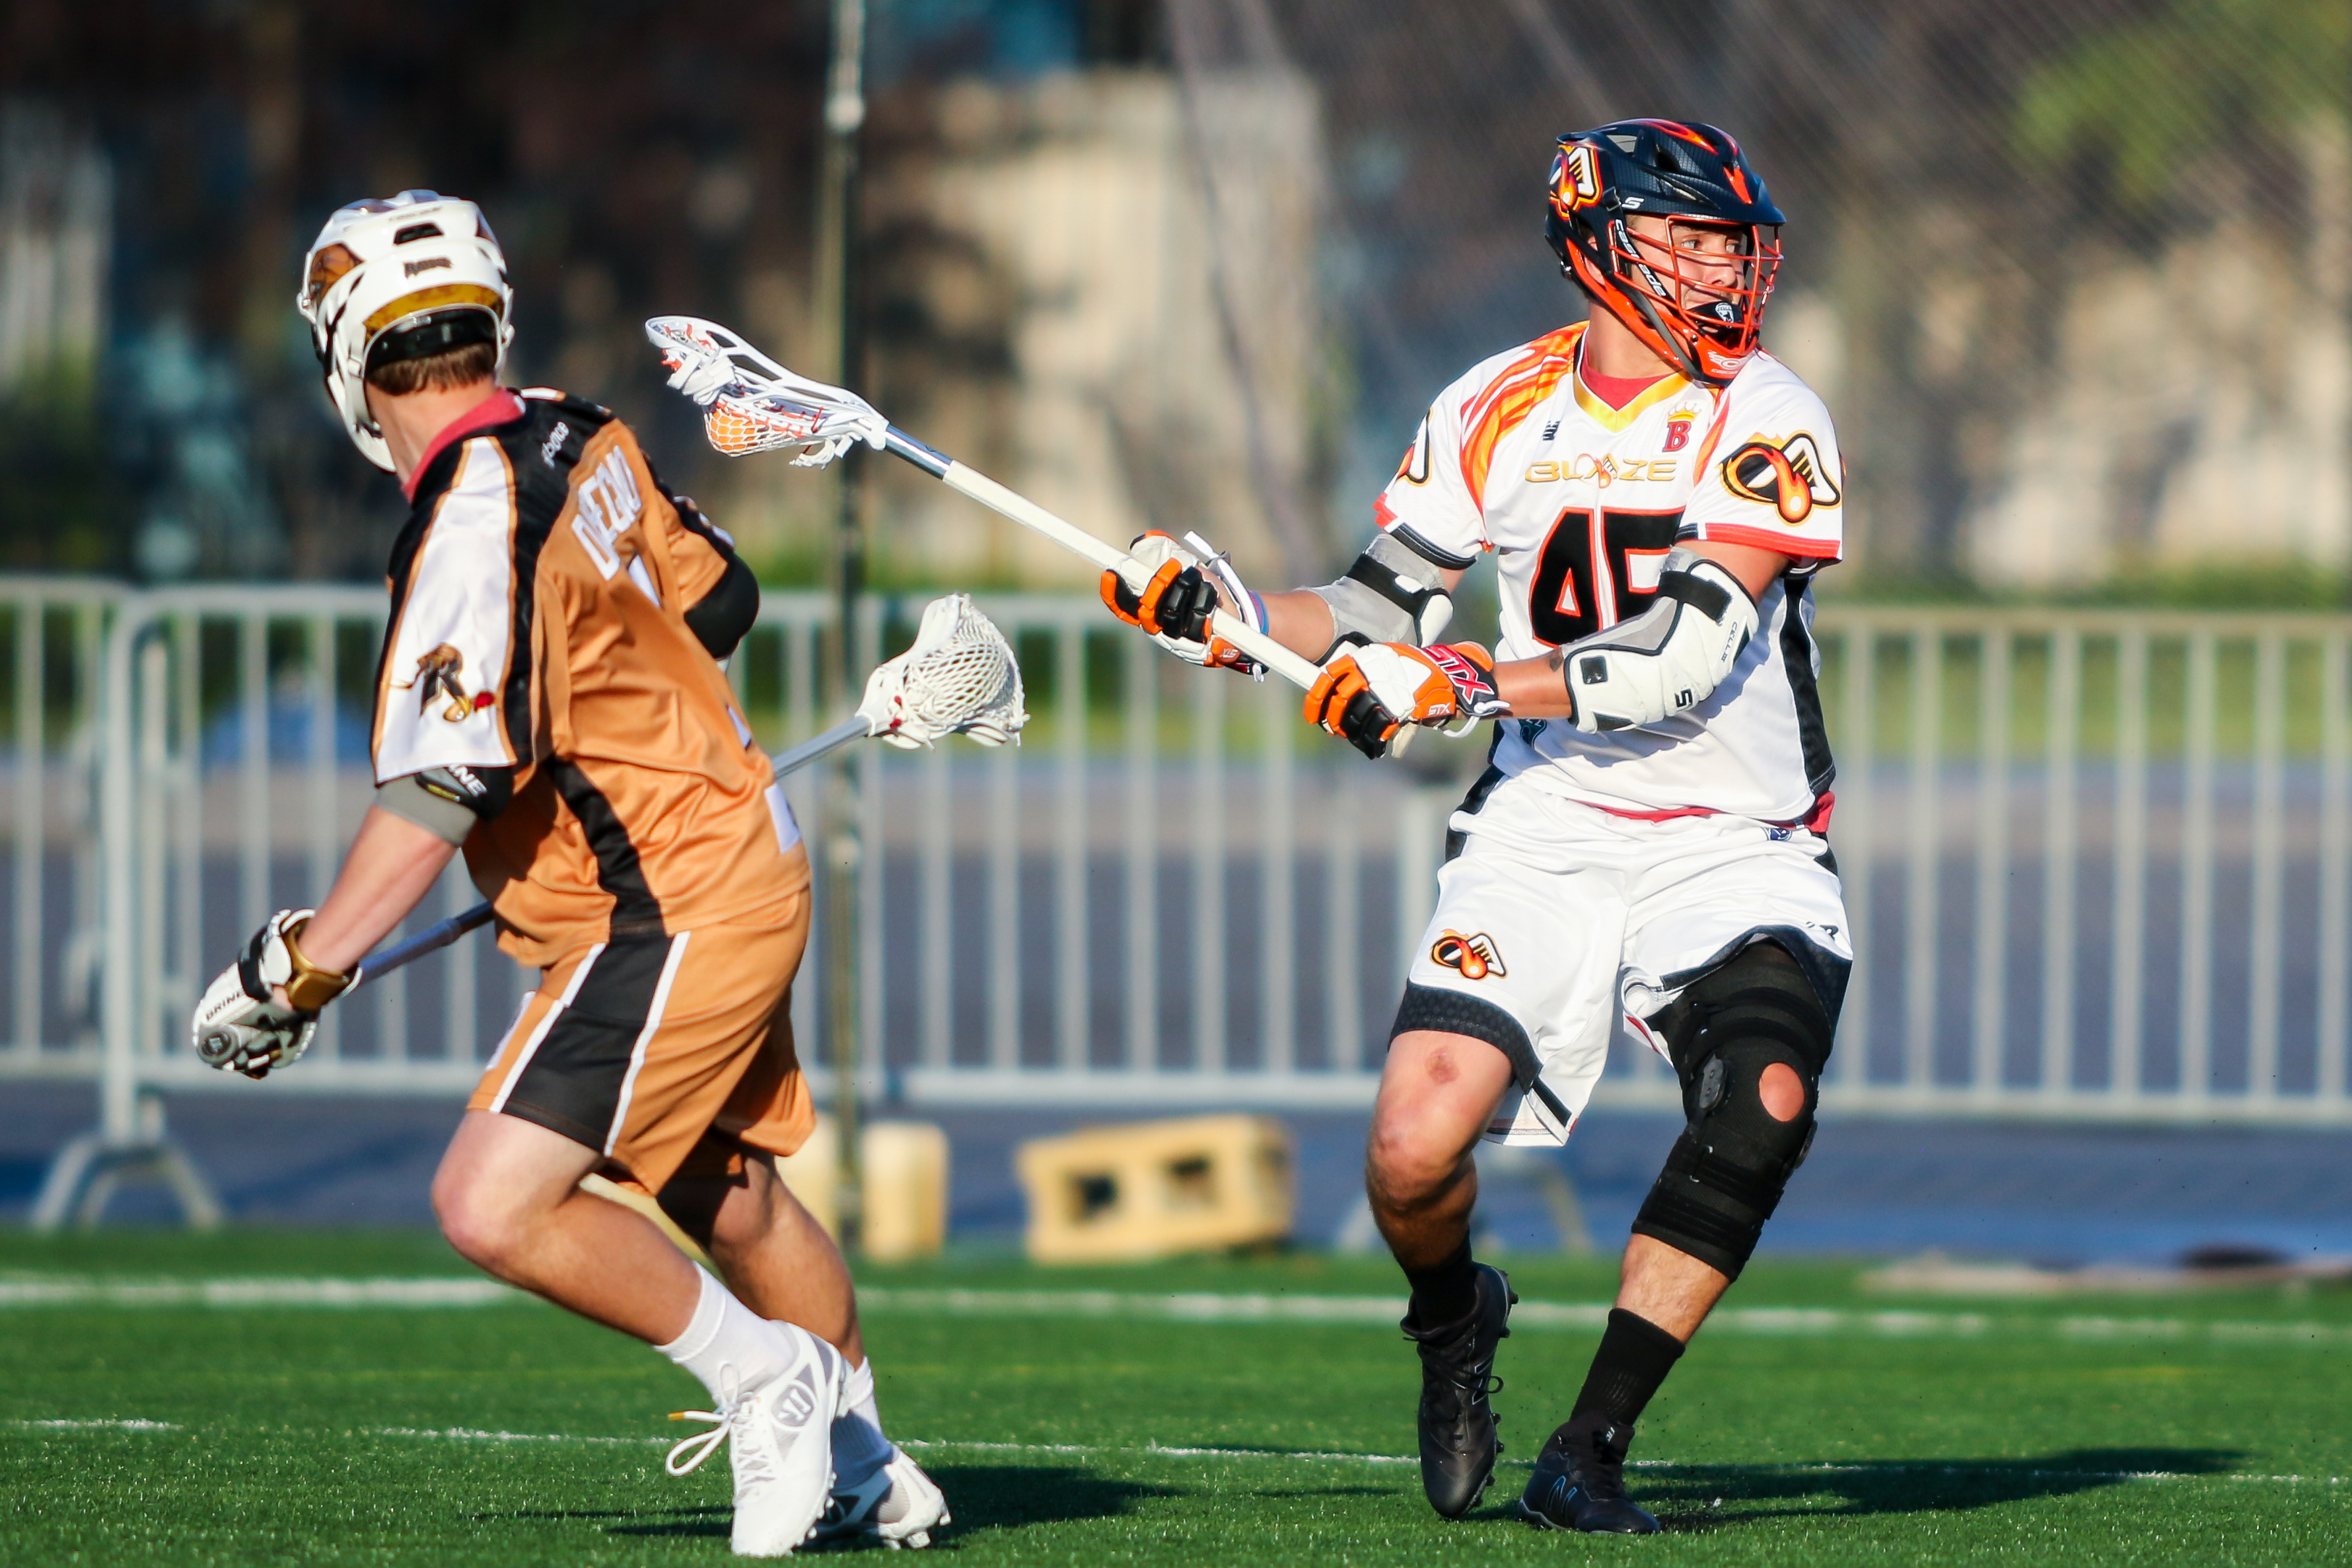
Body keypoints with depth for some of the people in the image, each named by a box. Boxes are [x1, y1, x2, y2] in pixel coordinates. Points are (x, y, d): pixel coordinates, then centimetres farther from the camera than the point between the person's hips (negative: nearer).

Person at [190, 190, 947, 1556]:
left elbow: (439, 791, -27)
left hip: (672, 916, -10)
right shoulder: (579, 442, 2)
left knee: (495, 1207, -16)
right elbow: (718, 598, 17)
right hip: (747, 865, 10)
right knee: (730, 1199, 24)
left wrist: (303, 970, -23)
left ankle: (763, 1375, -1)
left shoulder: (476, 522, -24)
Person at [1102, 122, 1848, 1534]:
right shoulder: (1497, 412, 3)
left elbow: (1679, 666, -20)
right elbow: (1381, 619, 12)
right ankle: (1453, 1323, 22)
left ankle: (1591, 1450, -17)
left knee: (1764, 1105, -28)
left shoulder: (1764, 424, -9)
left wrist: (1468, 683, -25)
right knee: (1415, 1156, -15)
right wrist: (1220, 612, -4)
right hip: (1546, 826, 2)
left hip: (1733, 848, -2)